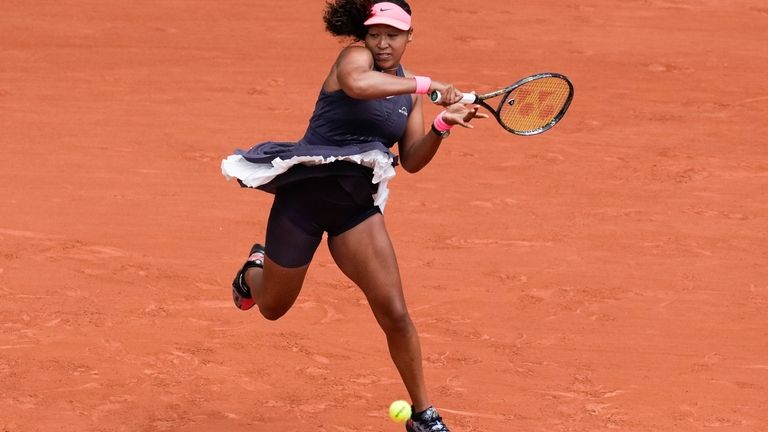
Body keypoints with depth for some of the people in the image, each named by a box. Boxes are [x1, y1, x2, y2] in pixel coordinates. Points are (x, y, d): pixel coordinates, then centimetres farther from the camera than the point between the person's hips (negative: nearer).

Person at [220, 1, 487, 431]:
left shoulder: (409, 91, 8)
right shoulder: (355, 57, -11)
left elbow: (412, 161, 4)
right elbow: (357, 84, -36)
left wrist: (441, 126, -13)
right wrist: (425, 85, -31)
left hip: (356, 204, 4)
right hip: (304, 190, -4)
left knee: (394, 312, -9)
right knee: (272, 308, 15)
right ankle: (255, 269, 54)